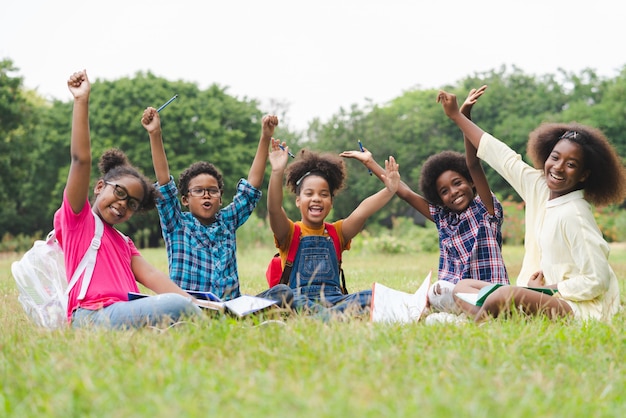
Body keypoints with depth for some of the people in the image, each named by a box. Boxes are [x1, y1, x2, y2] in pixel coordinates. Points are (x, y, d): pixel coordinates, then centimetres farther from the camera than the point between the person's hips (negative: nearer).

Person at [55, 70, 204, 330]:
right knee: (177, 306, -27)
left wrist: (192, 302, -5)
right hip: (92, 316, -7)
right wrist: (81, 101, -4)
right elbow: (81, 159, 0)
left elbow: (151, 276, 12)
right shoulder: (77, 216, 13)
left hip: (124, 313, 7)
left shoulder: (124, 244, 29)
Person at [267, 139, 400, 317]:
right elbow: (274, 209, -13)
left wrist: (389, 191, -19)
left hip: (334, 300, 3)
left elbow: (361, 212, -1)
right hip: (299, 300, -3)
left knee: (373, 297, -25)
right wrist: (277, 173, -29)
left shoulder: (336, 232, 16)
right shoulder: (290, 232, 8)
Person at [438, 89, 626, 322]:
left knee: (505, 296, -33)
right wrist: (456, 115, 21)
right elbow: (502, 157, 13)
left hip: (581, 308, -10)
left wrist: (542, 290, -12)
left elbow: (596, 282, -20)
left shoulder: (573, 215, -19)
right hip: (544, 293, 10)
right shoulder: (539, 187, 2)